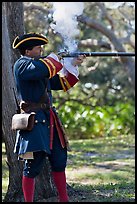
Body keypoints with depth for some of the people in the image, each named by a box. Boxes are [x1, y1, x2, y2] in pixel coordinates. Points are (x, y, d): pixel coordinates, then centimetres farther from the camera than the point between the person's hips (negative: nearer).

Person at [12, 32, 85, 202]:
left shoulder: (38, 64, 19)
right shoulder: (21, 65, -8)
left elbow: (62, 83, 24)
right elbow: (41, 69, -29)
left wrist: (72, 65, 12)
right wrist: (56, 59, -10)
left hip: (48, 118, 9)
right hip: (34, 120, -9)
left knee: (59, 160, 11)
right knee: (33, 165, -7)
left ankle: (64, 199, 20)